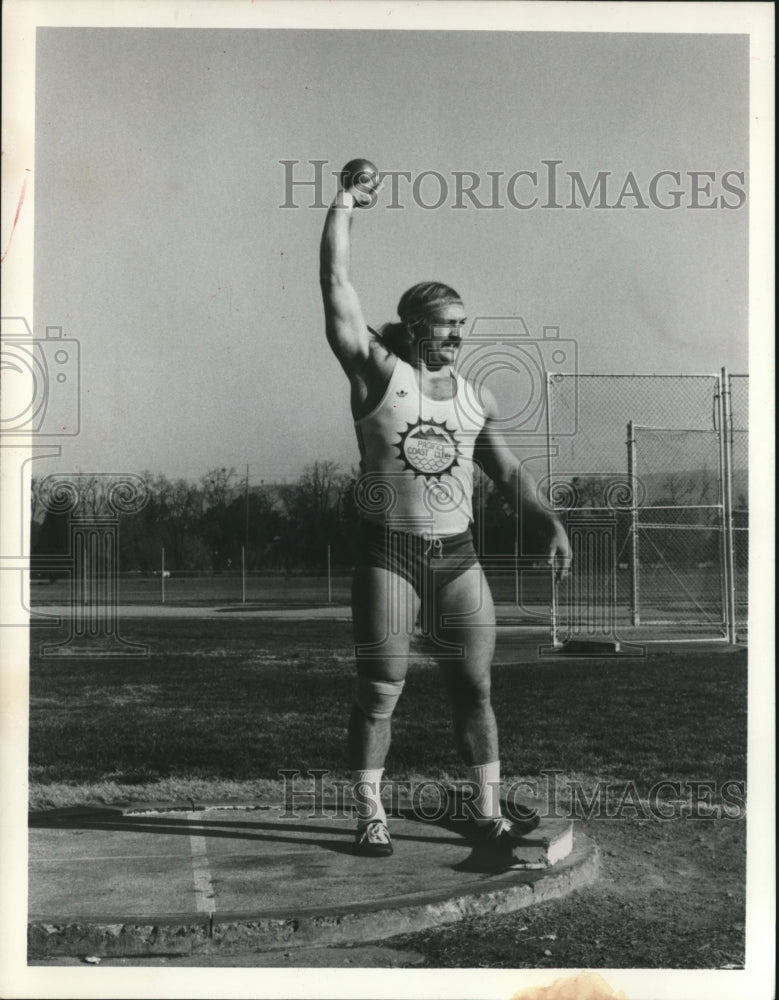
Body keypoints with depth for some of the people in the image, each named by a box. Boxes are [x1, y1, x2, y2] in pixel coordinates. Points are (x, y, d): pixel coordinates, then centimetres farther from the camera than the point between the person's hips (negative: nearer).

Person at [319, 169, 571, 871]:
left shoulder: (475, 399, 11)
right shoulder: (379, 372, -3)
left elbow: (507, 471, 16)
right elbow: (336, 287, -8)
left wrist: (548, 522, 3)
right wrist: (343, 208, -3)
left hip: (457, 555, 4)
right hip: (388, 553, -4)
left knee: (475, 687, 5)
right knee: (380, 690, 1)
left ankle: (488, 814, 15)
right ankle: (370, 816, 13)